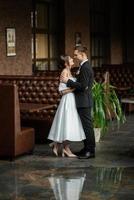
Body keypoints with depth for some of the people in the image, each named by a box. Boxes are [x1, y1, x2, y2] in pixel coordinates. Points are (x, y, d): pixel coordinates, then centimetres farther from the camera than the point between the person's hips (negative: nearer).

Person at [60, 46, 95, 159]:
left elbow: (83, 86, -23)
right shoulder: (84, 66, 15)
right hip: (82, 102, 10)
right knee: (85, 125, 14)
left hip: (84, 102, -10)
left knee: (87, 125, -4)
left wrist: (68, 81, -18)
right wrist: (69, 82, 10)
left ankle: (90, 151, 1)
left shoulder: (85, 67, -17)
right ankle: (87, 148, 22)